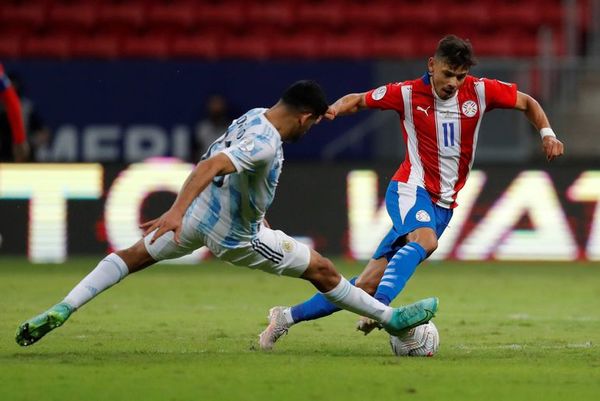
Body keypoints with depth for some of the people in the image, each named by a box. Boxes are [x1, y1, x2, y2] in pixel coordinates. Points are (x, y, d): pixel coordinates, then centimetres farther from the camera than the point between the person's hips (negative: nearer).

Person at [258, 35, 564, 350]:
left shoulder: (479, 91, -1)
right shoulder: (409, 94, -5)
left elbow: (527, 103, 11)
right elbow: (358, 100, 7)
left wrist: (546, 133, -5)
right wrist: (335, 109, -14)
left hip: (443, 204, 3)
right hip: (411, 188, -3)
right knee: (425, 239, -39)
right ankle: (380, 308, -49)